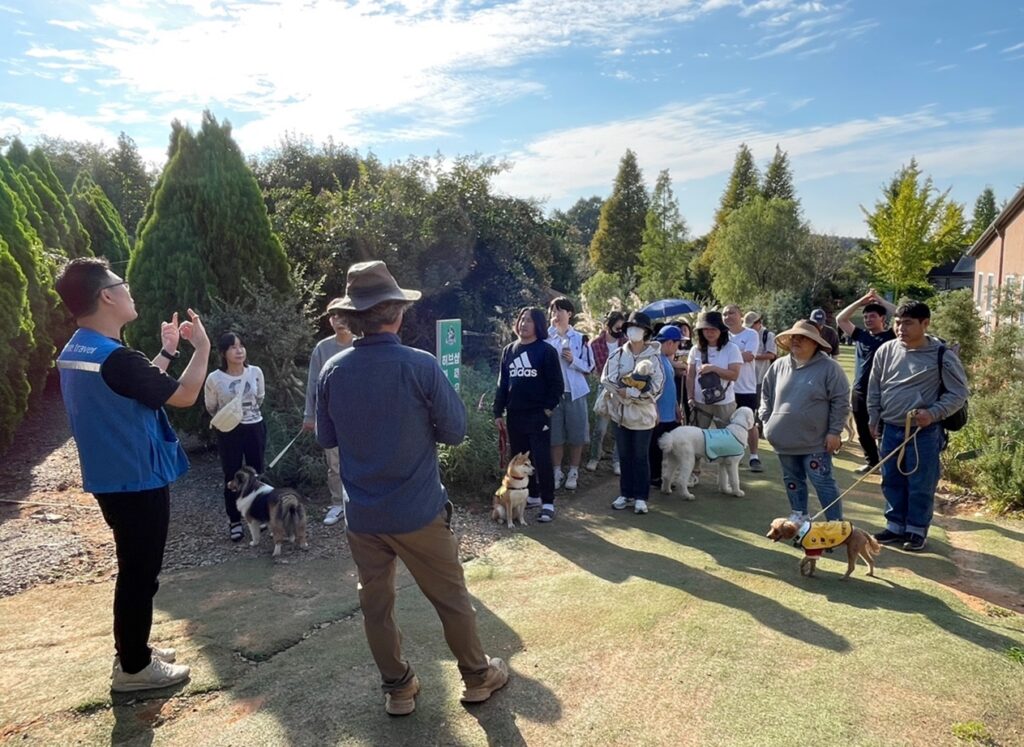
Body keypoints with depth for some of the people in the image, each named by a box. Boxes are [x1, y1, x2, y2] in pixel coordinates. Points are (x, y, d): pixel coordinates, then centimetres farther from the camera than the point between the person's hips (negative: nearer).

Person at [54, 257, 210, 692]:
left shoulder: (75, 352, 6)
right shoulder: (114, 358, -26)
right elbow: (184, 395, -19)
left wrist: (167, 352, 18)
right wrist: (201, 346, -6)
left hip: (114, 480, 10)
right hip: (138, 482, -10)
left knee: (135, 570, 22)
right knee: (139, 575, 5)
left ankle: (132, 651, 35)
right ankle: (133, 667, 19)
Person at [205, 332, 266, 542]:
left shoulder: (256, 373, -8)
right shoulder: (214, 379, -14)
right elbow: (211, 408, 4)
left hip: (255, 428, 2)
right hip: (229, 432, -2)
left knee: (256, 474, 12)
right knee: (232, 477, 6)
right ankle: (234, 521, 21)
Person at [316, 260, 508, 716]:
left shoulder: (332, 371, -7)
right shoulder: (421, 366, -18)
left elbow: (326, 439, 6)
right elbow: (454, 431, -9)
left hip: (363, 515, 3)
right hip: (419, 511, -3)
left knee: (375, 603, 18)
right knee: (451, 598, 15)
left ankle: (397, 688, 32)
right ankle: (477, 677, 32)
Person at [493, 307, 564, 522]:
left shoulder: (546, 351, -4)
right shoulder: (509, 350, 11)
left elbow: (556, 384, -4)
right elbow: (502, 383, 12)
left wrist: (548, 409, -10)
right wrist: (498, 412, 8)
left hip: (538, 415, -5)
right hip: (514, 415, 5)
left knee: (541, 460, -5)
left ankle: (547, 503, 2)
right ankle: (532, 496, 25)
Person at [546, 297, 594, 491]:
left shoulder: (580, 338, 2)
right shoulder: (545, 338, 1)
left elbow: (589, 367, 3)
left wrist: (573, 360, -11)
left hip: (575, 392, 0)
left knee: (576, 434, 4)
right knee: (555, 435, 3)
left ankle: (573, 473, 18)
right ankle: (557, 472, 16)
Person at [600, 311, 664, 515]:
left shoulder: (653, 357, -5)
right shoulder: (618, 355, 2)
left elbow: (655, 387, -12)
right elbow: (607, 379, -7)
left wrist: (628, 392, -19)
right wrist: (633, 391, -19)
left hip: (643, 414, -3)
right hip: (621, 412, 3)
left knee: (641, 457, 4)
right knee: (624, 456, 11)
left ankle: (641, 497, 12)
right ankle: (626, 494, 22)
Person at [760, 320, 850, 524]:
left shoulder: (829, 367, -9)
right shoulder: (779, 365, 5)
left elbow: (841, 401, -9)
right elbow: (766, 393, 17)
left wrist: (834, 431, -11)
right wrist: (766, 419, 9)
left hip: (815, 441, -5)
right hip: (785, 438, 5)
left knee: (823, 482, -2)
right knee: (792, 480, 17)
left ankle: (836, 523, 7)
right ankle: (799, 515, 33)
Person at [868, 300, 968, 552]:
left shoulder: (942, 356, -10)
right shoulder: (885, 351, 1)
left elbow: (958, 393, -5)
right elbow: (874, 389, 10)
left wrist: (933, 413, -18)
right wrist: (873, 419, 9)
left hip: (924, 433, -4)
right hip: (890, 430, 4)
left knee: (921, 485, 5)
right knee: (892, 482, 13)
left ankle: (917, 530, 21)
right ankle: (896, 526, 27)